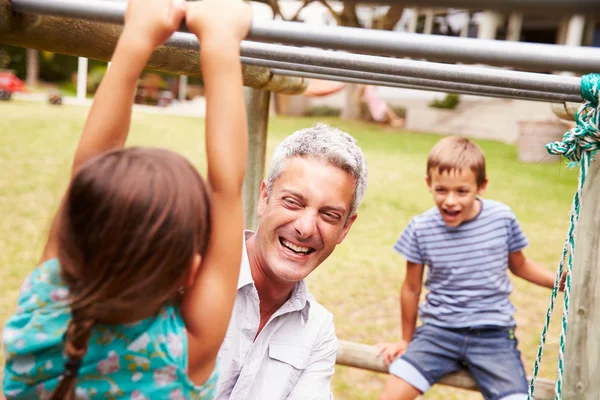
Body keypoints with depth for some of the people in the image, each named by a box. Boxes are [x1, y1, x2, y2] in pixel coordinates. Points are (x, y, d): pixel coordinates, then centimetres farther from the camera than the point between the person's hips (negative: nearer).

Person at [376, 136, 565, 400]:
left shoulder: (502, 218, -5)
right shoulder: (421, 229, -6)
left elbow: (519, 266, 14)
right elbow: (412, 289, 6)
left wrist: (563, 282, -1)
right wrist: (406, 341, 16)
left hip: (492, 335, 1)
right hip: (438, 331, 0)